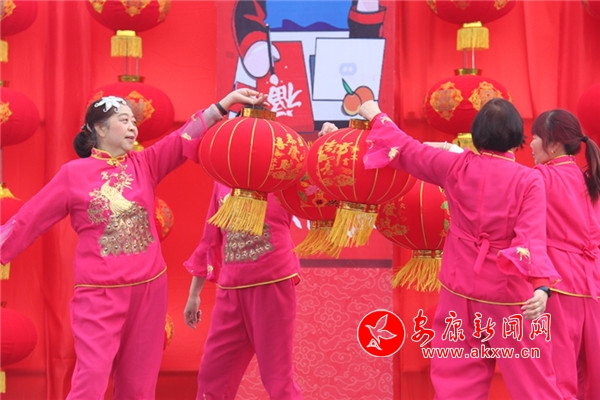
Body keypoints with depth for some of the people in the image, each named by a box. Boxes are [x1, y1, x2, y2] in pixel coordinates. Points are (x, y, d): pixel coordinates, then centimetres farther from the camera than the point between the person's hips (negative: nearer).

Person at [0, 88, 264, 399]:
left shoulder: (145, 164, 6)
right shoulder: (73, 174, -3)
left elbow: (185, 139, -3)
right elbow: (29, 219, 1)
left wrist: (225, 103, -12)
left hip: (149, 288, 4)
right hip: (99, 294, -4)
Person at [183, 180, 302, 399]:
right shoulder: (222, 180, 11)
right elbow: (211, 238, 16)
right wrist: (194, 294, 18)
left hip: (273, 284, -5)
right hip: (231, 289, 5)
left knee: (277, 376, 1)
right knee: (212, 374, 9)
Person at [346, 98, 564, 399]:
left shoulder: (456, 167, -3)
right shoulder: (529, 180, -12)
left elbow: (407, 150, 9)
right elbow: (533, 237, -23)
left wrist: (376, 117, 23)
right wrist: (541, 285, -31)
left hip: (461, 287, 4)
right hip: (509, 293, -3)